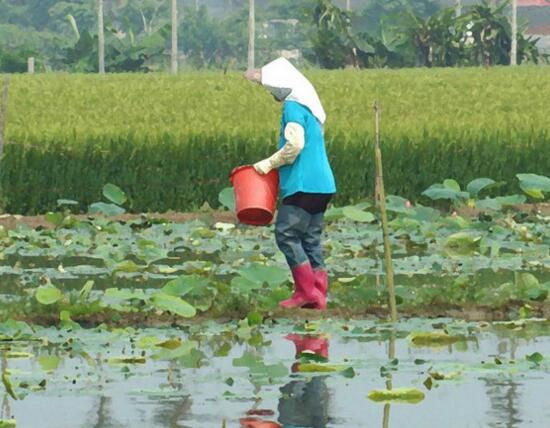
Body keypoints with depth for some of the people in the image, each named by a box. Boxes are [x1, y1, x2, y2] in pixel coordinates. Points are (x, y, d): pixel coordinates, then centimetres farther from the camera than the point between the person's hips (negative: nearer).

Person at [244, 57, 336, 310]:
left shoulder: (293, 108, -11)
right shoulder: (309, 107, 18)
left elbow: (294, 144, -21)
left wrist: (268, 164, -11)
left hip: (303, 185, -10)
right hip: (322, 185, 10)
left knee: (286, 234, -7)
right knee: (310, 239, 9)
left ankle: (306, 291, -10)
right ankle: (318, 294, 5)